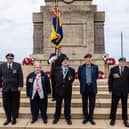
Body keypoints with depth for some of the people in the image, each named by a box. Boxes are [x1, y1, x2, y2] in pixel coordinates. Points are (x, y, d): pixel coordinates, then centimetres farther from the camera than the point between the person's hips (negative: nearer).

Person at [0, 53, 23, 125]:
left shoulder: (18, 65, -1)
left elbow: (20, 76, -2)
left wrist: (20, 86, -8)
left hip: (15, 88, -1)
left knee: (15, 104, 7)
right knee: (6, 104, 6)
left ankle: (14, 118, 21)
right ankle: (8, 118, 21)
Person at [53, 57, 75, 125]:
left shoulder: (71, 70, 1)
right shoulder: (58, 69, 3)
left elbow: (72, 79, 2)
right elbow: (56, 78, 4)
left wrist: (67, 83, -6)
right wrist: (60, 83, -4)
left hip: (68, 89, -1)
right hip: (59, 89, 1)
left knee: (67, 105, 9)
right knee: (58, 105, 11)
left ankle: (68, 118, 22)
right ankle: (56, 117, 24)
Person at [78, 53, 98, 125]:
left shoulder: (95, 67, 3)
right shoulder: (81, 67, 1)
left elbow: (96, 76, 13)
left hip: (92, 87, 1)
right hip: (84, 87, -1)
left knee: (92, 103, 7)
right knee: (85, 103, 6)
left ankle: (91, 117, 19)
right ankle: (86, 117, 19)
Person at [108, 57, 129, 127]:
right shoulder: (113, 69, -1)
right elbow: (110, 79, 2)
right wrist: (110, 89, -2)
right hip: (115, 90, -1)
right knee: (114, 105, 7)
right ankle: (112, 119, 21)